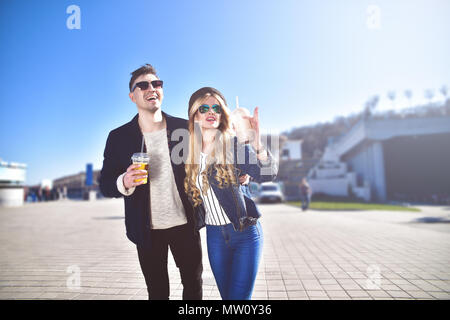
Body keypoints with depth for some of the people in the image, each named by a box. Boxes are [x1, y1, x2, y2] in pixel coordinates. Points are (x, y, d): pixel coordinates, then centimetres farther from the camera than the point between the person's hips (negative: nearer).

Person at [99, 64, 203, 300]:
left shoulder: (184, 128, -3)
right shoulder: (119, 137, -3)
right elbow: (105, 184, -2)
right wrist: (124, 182, -24)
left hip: (185, 225, 0)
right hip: (148, 230, 0)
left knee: (194, 286, 16)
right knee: (157, 292, 17)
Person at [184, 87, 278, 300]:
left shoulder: (233, 145, -10)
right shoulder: (188, 150, 0)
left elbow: (267, 174, -24)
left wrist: (257, 145, -41)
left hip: (245, 233, -3)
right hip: (214, 236, 4)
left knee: (239, 296, -2)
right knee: (226, 295, 16)